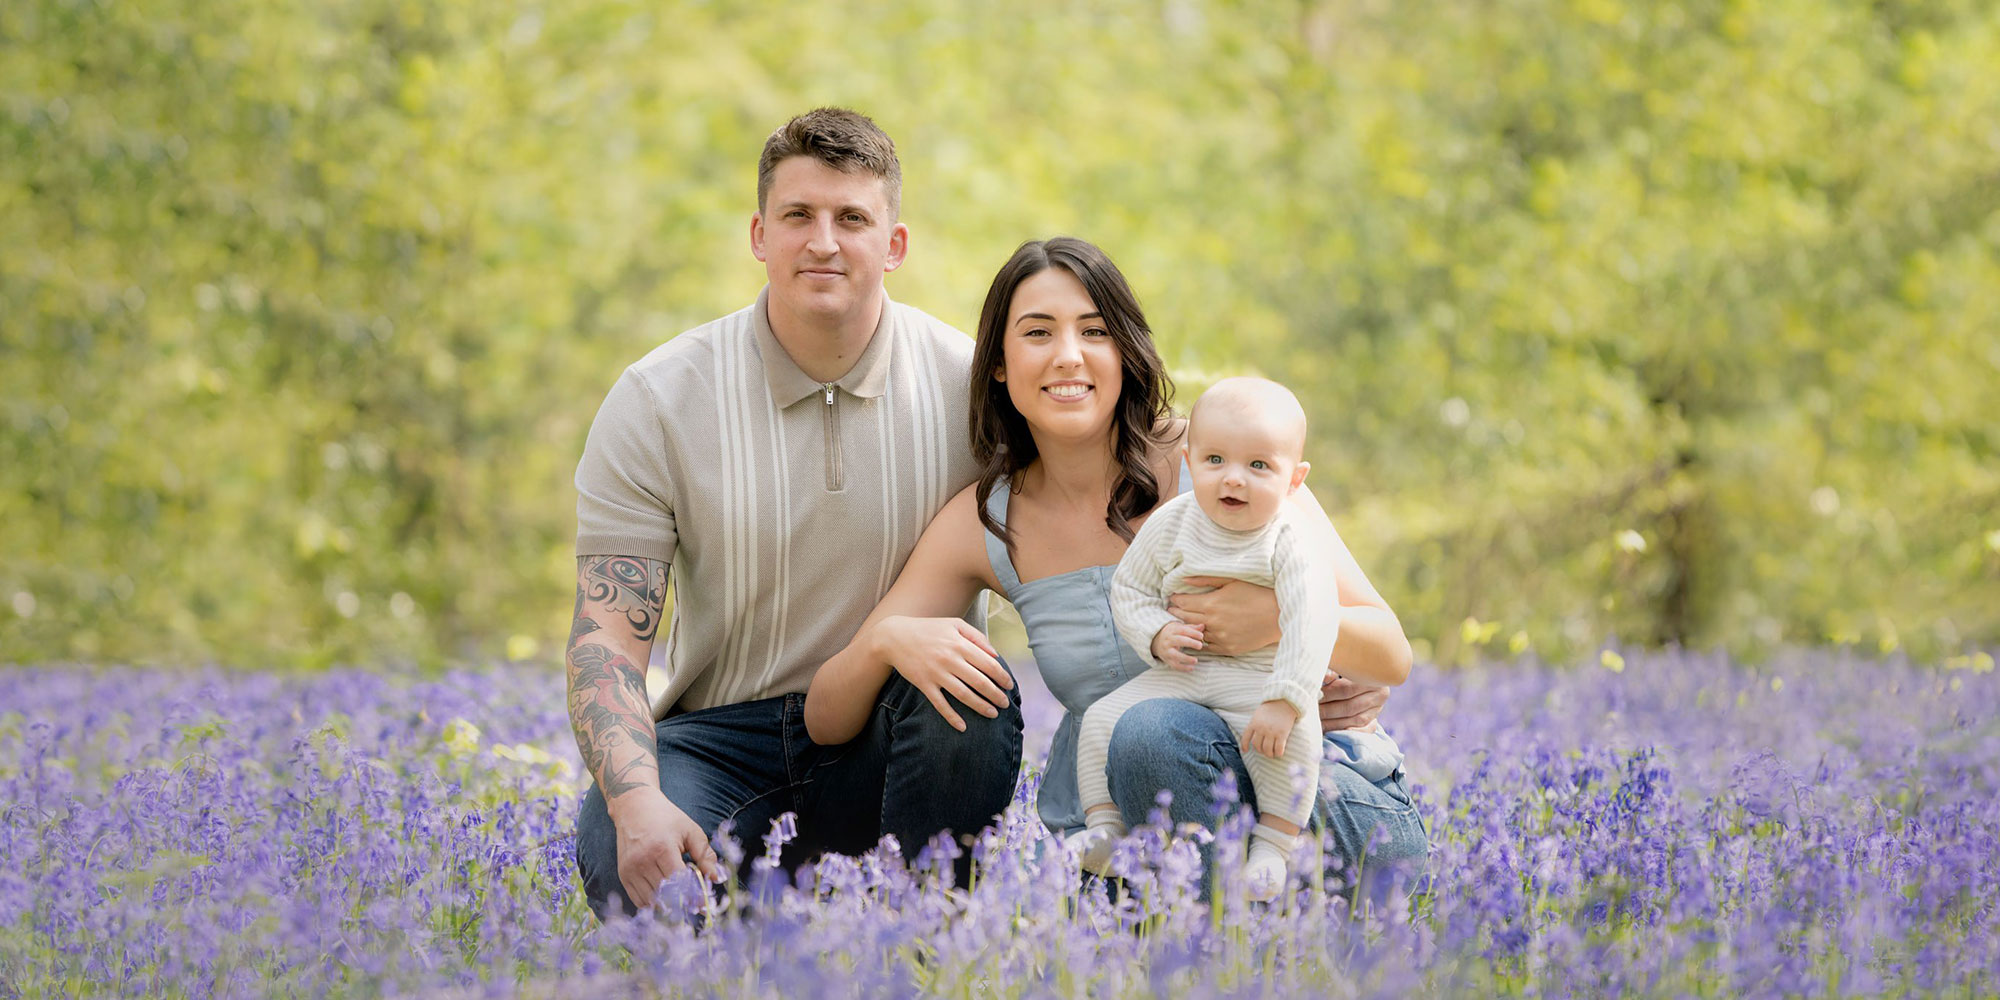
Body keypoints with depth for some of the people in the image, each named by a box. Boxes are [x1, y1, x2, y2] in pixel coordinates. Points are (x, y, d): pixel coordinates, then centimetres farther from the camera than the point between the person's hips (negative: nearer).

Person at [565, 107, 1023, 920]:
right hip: (725, 736, -1)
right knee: (628, 863, -32)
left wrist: (929, 633, -23)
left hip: (897, 733, 1)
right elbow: (607, 638, -9)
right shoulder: (656, 402, -5)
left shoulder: (966, 383, -3)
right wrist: (637, 802, -28)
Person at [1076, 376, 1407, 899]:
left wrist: (1283, 701, -35)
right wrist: (1156, 635, -15)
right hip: (1180, 674, 4)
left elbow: (1311, 622, -26)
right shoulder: (1170, 525, -5)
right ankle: (1103, 825, 0)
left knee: (1293, 733, -33)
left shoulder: (1290, 543, -16)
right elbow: (1128, 589, 6)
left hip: (1258, 678, -4)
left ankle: (1272, 845, -19)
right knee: (1102, 719, -13)